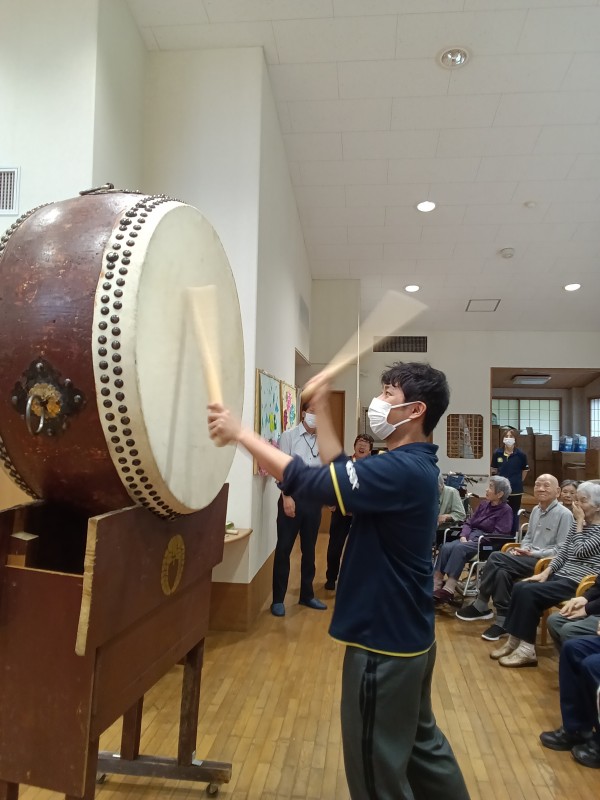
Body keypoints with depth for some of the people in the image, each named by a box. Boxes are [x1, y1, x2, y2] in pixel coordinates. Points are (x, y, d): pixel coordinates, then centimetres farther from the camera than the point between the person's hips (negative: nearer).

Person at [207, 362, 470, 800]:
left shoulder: (402, 470, -27)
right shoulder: (411, 465, 4)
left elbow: (309, 482, -31)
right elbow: (341, 473, 11)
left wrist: (240, 433, -23)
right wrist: (322, 409, 7)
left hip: (384, 641, -10)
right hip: (406, 634, 10)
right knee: (420, 742, 28)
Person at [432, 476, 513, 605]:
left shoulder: (506, 510, -2)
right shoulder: (483, 504, 17)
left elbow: (498, 535, -12)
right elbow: (469, 523, 16)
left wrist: (475, 541, -17)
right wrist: (463, 537, -4)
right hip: (470, 538, 6)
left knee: (459, 548, -34)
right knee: (446, 547, -24)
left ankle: (448, 590, -37)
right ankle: (435, 585, -31)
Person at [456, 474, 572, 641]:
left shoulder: (564, 514, -9)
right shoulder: (535, 510, 15)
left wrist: (533, 553, -19)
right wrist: (523, 549, 0)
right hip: (530, 557, 7)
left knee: (496, 559, -24)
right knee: (502, 572, -24)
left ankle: (480, 606, -12)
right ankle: (503, 622, -15)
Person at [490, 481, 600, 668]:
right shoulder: (578, 523, 12)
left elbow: (580, 552, -18)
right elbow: (563, 550, 10)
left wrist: (579, 523, -11)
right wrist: (546, 572, -1)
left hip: (579, 583, -8)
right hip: (562, 575, 8)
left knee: (529, 592, -22)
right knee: (520, 587, -12)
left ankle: (527, 649, -14)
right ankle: (514, 641, -5)